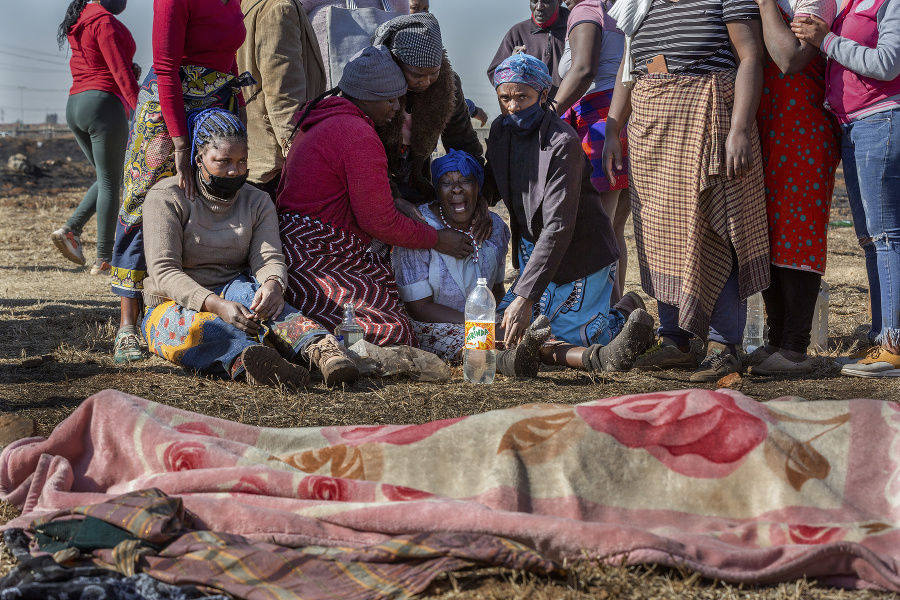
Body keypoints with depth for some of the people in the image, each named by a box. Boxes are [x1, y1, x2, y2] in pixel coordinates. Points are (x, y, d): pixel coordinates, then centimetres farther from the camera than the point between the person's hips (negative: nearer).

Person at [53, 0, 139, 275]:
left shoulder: (79, 22, 17)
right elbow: (120, 69, -17)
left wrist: (131, 71, 7)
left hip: (75, 105, 9)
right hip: (104, 103, -9)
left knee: (107, 180, 18)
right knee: (110, 183, -1)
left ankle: (71, 229, 2)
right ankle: (103, 260, 0)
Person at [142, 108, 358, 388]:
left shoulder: (257, 202, 9)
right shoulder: (166, 197, -5)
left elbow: (269, 258, -6)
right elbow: (164, 271, -16)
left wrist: (273, 284, -33)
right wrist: (215, 304, -34)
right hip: (172, 307, -2)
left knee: (249, 291, -35)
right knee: (198, 328, -40)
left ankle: (320, 347, -62)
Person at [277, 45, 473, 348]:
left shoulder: (322, 121, 19)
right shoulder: (360, 136, -14)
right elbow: (380, 222, -12)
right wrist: (437, 240, 0)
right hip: (314, 263, -11)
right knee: (395, 329, -16)